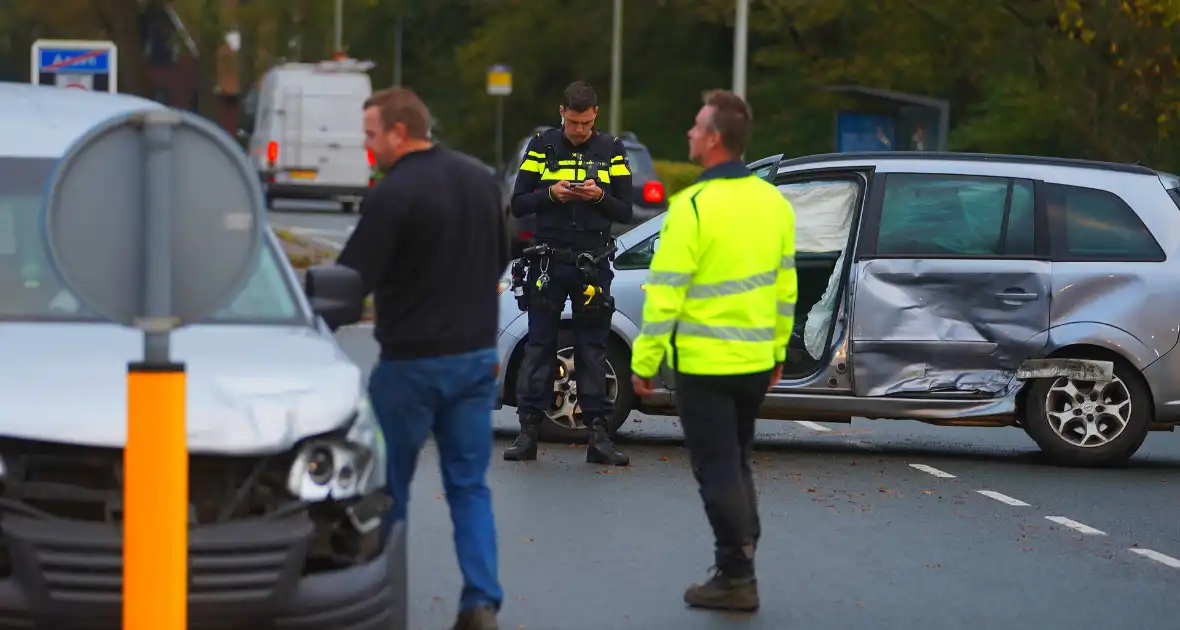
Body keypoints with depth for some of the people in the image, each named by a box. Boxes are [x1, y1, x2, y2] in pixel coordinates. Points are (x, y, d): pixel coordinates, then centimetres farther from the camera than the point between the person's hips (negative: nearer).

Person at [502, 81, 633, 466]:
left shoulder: (612, 151, 7)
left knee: (592, 348, 1)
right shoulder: (542, 146, 5)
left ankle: (598, 434, 1)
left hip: (594, 264, 0)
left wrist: (600, 196, -13)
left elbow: (625, 211, 6)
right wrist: (551, 194, -14)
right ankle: (529, 429, 1)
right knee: (539, 345, -1)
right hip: (548, 261, 0)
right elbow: (517, 204, 4)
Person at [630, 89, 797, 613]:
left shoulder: (693, 206, -17)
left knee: (717, 472, 2)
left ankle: (736, 577, 5)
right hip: (756, 362, 7)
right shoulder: (773, 202, 4)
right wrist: (778, 349, 20)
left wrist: (643, 362, -9)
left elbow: (665, 294, -16)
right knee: (736, 466, 19)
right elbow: (785, 285, 11)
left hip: (704, 365, -6)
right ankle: (740, 565, 23)